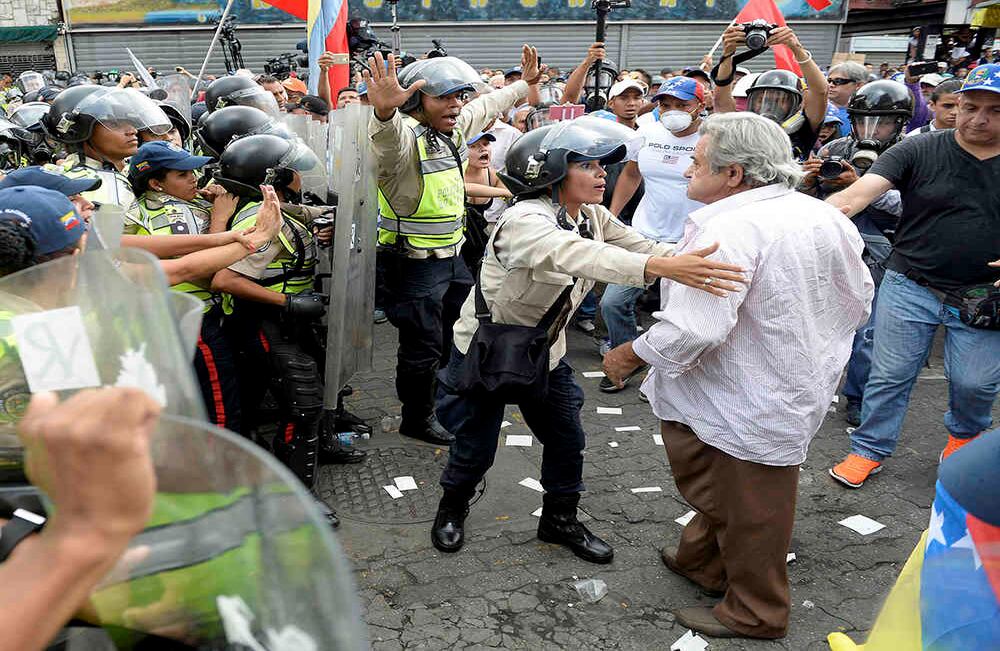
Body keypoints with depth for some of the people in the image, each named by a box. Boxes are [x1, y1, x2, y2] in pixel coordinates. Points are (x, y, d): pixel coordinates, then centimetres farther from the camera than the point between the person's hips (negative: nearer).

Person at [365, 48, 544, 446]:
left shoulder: (456, 126, 4)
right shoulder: (404, 135, -23)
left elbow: (489, 105, 24)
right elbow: (388, 133, -48)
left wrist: (525, 83, 34)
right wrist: (384, 110, -69)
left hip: (452, 256, 9)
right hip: (414, 262, -9)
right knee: (423, 346, 4)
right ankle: (417, 419, 26)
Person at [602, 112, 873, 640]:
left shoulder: (730, 229, -27)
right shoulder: (824, 216, 2)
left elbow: (692, 329, -34)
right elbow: (859, 300, 13)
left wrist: (628, 355, -18)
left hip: (747, 408, -9)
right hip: (802, 390, 9)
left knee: (749, 511, 10)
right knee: (719, 488, 26)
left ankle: (753, 615, 31)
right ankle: (700, 561, 45)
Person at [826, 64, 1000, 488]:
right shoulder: (918, 151, -8)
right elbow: (856, 196, -20)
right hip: (911, 288, -2)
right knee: (890, 375, 6)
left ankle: (964, 432, 43)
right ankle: (869, 450, 22)